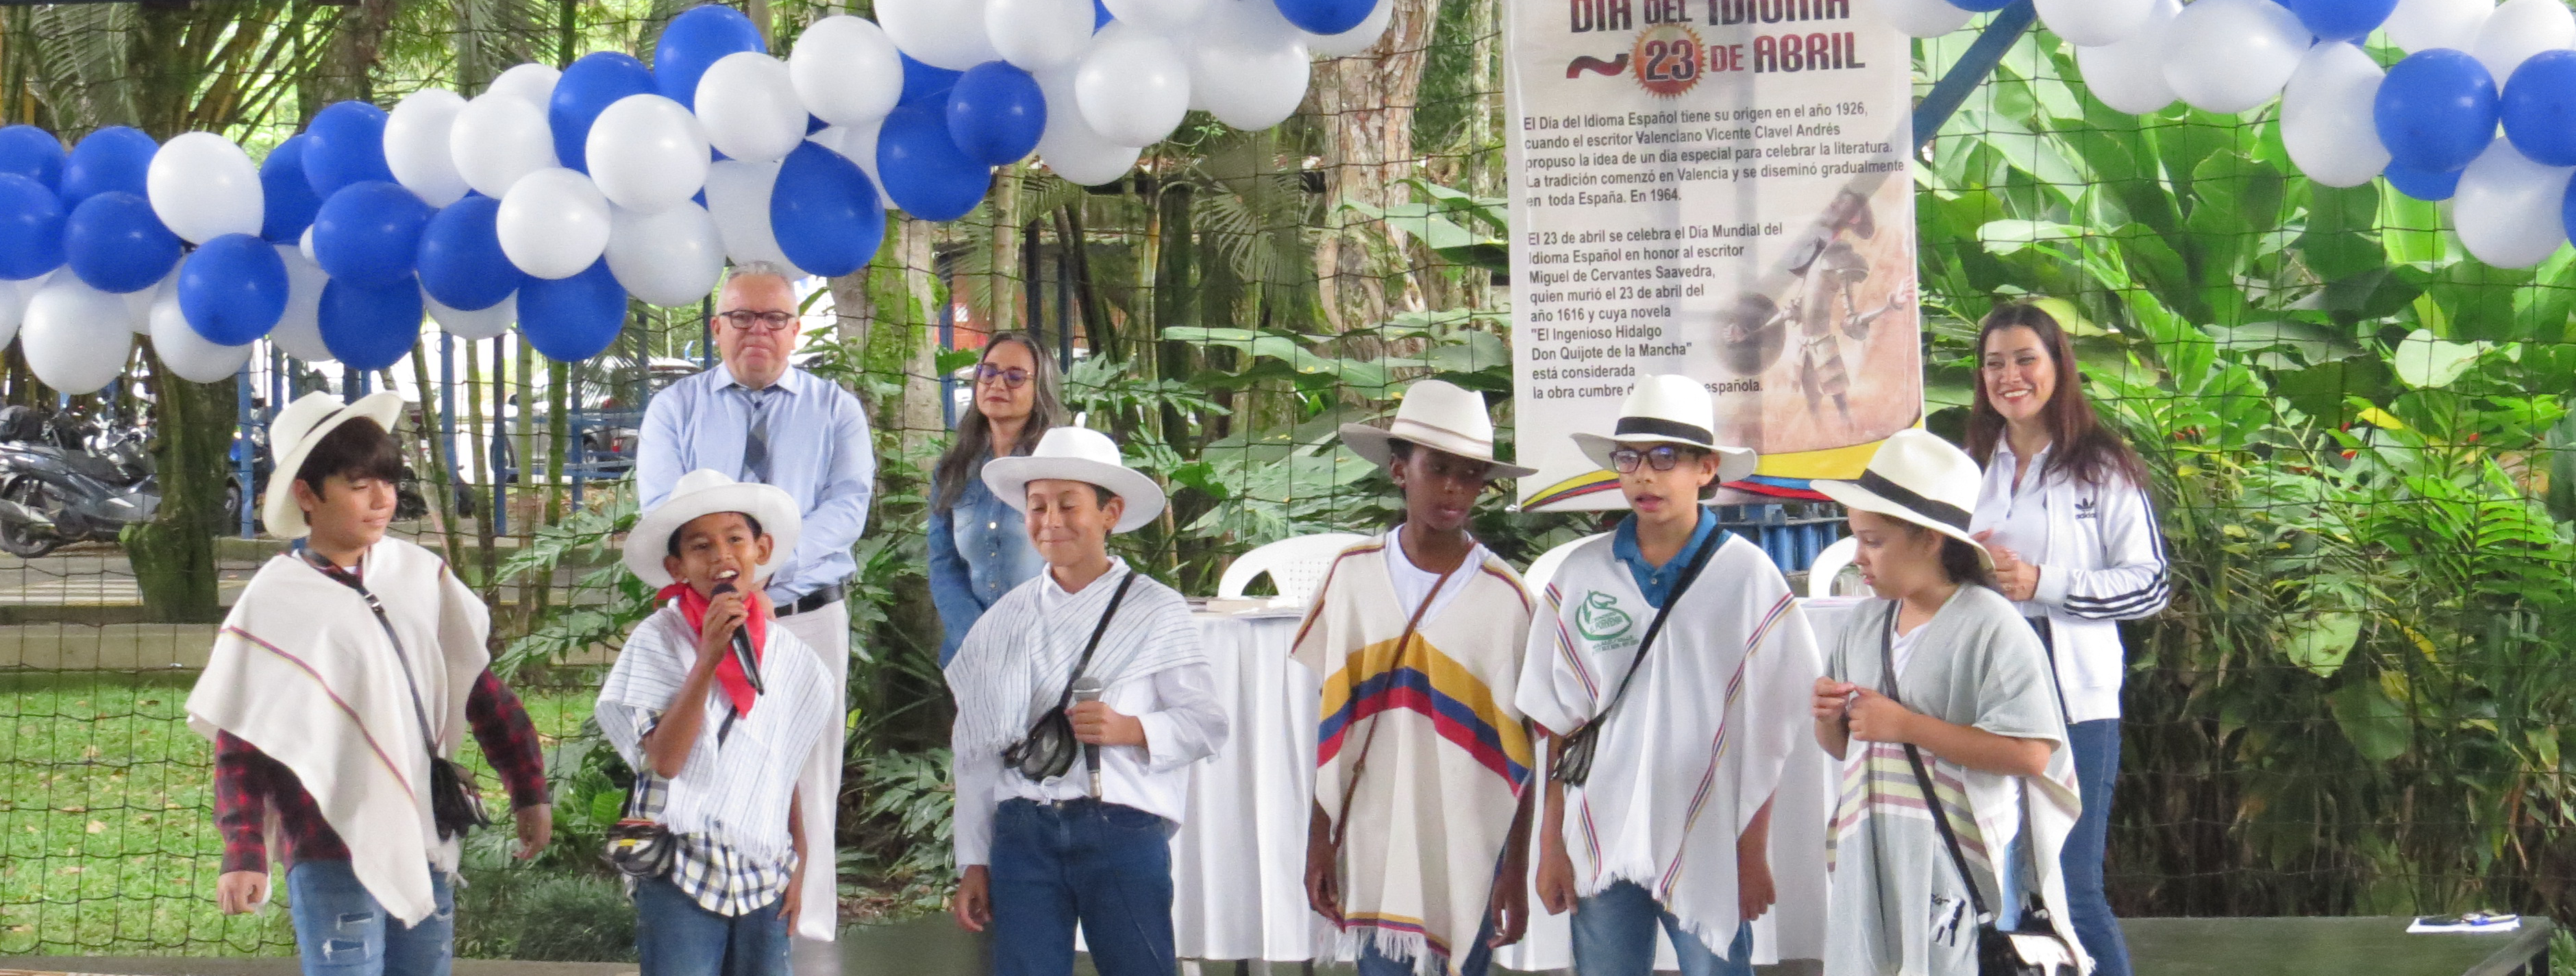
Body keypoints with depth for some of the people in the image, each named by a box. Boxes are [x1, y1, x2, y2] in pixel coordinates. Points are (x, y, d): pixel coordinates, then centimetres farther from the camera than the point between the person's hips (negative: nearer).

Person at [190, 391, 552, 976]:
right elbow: (239, 741, -6)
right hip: (335, 859, -5)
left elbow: (479, 688, 13)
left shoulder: (418, 574, 6)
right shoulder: (275, 603, -7)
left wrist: (528, 790, 12)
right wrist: (244, 856, -13)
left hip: (426, 842, 5)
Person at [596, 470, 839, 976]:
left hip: (762, 875, 4)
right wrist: (708, 659, -20)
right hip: (681, 872, -4)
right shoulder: (658, 639, -5)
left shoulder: (786, 652, 9)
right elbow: (665, 758, -15)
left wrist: (798, 861, 12)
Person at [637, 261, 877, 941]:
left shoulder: (835, 410, 9)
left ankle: (805, 937, 5)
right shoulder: (676, 409, 10)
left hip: (808, 619, 0)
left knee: (807, 788, 1)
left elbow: (848, 505, -5)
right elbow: (662, 508, -3)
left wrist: (773, 557, -21)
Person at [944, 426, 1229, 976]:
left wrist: (1130, 728, -18)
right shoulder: (1006, 621, 11)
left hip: (1121, 832, -2)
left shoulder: (1156, 612, 4)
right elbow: (976, 749, 13)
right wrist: (973, 863, 10)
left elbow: (1207, 724, 1)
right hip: (1023, 834, 3)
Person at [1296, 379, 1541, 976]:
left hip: (1468, 854, -1)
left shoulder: (1504, 597, -4)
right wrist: (1319, 843, 5)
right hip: (1372, 850, 1)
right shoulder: (1353, 575, 2)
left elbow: (1521, 749, -2)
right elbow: (1330, 724, 7)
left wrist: (1517, 873, -3)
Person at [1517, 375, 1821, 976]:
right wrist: (1551, 844, 6)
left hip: (1707, 851, -2)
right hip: (1601, 846, 2)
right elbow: (1560, 724, 7)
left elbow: (1767, 737, -1)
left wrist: (1753, 852, -1)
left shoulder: (1747, 576, -4)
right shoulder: (1582, 574, 3)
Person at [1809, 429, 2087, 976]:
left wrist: (1906, 725, -20)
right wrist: (1828, 718, -2)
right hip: (1873, 866, 7)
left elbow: (2031, 752, -20)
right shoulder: (1865, 628, 11)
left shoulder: (1990, 627, -12)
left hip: (1961, 871, -7)